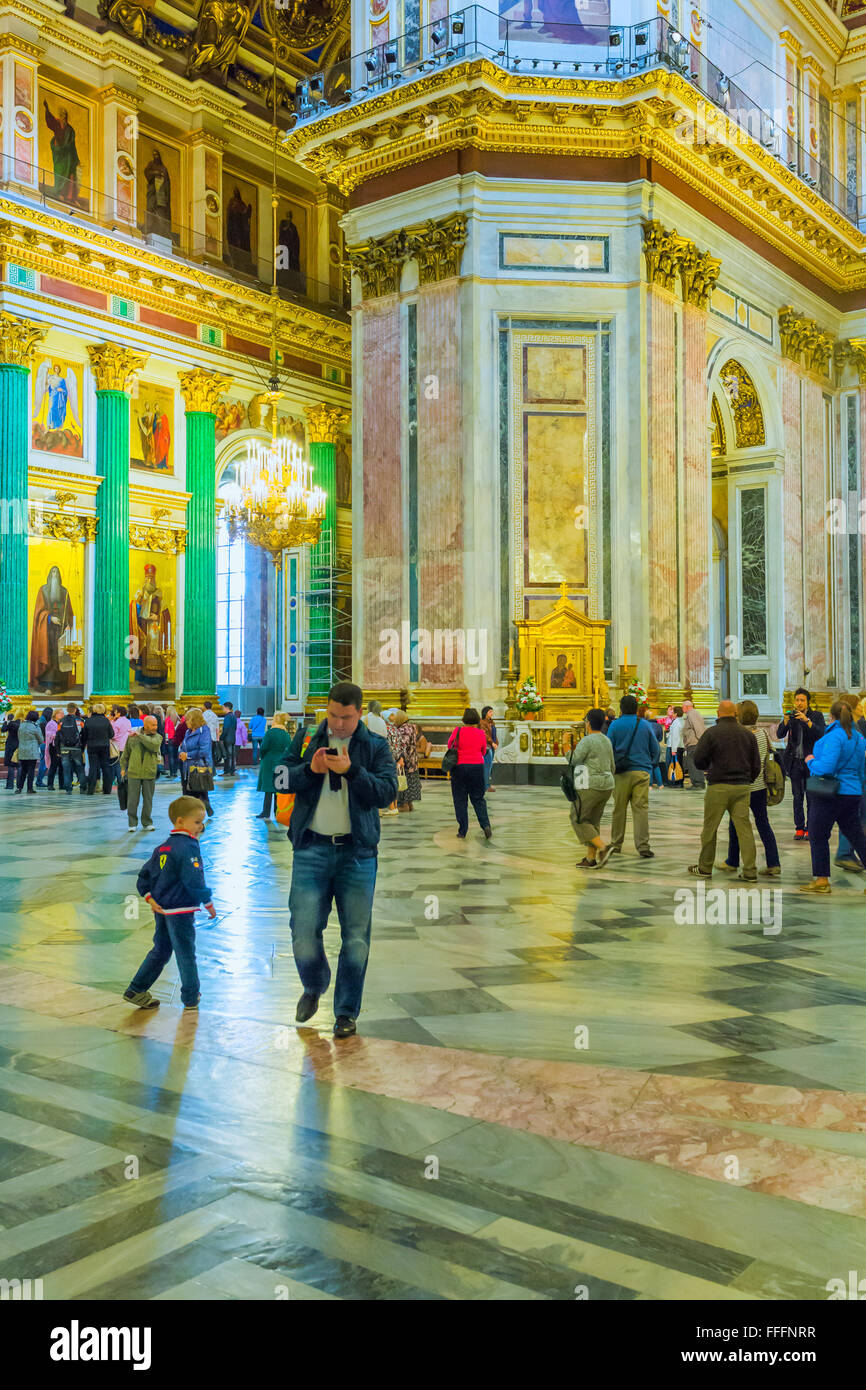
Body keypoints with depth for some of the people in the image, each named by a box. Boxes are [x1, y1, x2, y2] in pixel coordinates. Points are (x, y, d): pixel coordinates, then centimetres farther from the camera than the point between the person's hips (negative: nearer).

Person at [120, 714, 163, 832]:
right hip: (134, 773, 0)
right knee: (132, 799, 1)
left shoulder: (157, 737, 3)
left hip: (149, 773, 0)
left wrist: (140, 736, -21)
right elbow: (126, 753, 16)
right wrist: (123, 767, 14)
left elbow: (154, 745, -21)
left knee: (148, 799, 7)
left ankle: (147, 823, 19)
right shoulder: (132, 736, 5)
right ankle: (133, 824, 12)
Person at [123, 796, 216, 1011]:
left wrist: (149, 897, 8)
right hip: (181, 910, -8)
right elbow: (194, 881, -22)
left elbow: (145, 873, 11)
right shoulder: (188, 847, -17)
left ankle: (136, 990, 18)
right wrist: (208, 903, -12)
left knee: (160, 951, 18)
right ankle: (191, 997, 15)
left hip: (161, 909, 8)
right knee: (186, 953, 4)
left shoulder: (163, 846, 10)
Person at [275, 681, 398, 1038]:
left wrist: (351, 770, -19)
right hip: (311, 850, 1)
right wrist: (310, 770, -15)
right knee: (304, 930, -2)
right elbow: (282, 776, 3)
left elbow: (387, 791, -7)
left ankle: (347, 1011, 18)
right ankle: (314, 987, 29)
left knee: (356, 936, 3)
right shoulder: (305, 739, 9)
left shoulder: (376, 747, 4)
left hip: (357, 852, -1)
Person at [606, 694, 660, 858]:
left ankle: (616, 844, 14)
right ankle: (643, 846, -9)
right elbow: (655, 748, 12)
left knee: (619, 809, 7)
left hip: (622, 772, -1)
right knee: (641, 808, -3)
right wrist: (651, 765, 26)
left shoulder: (615, 725, 1)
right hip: (642, 771, 1)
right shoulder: (645, 725, 8)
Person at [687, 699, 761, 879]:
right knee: (744, 827, 4)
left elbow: (697, 759, -8)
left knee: (710, 828, 6)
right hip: (742, 787, 4)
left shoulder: (711, 733, -6)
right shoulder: (748, 734, 6)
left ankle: (705, 868, 13)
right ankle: (750, 871, 1)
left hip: (719, 786, -3)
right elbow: (756, 764, 10)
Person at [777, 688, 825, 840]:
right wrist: (785, 721, -24)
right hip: (795, 761, 2)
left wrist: (807, 720, -27)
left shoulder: (816, 715, 1)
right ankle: (799, 828, 9)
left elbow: (821, 733, -15)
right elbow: (780, 735, -6)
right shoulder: (791, 715, 6)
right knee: (797, 797, 3)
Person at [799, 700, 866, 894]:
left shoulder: (834, 736, -16)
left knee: (818, 836, 3)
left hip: (829, 796, -8)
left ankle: (821, 880, 8)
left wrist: (811, 761, -7)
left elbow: (826, 767, -24)